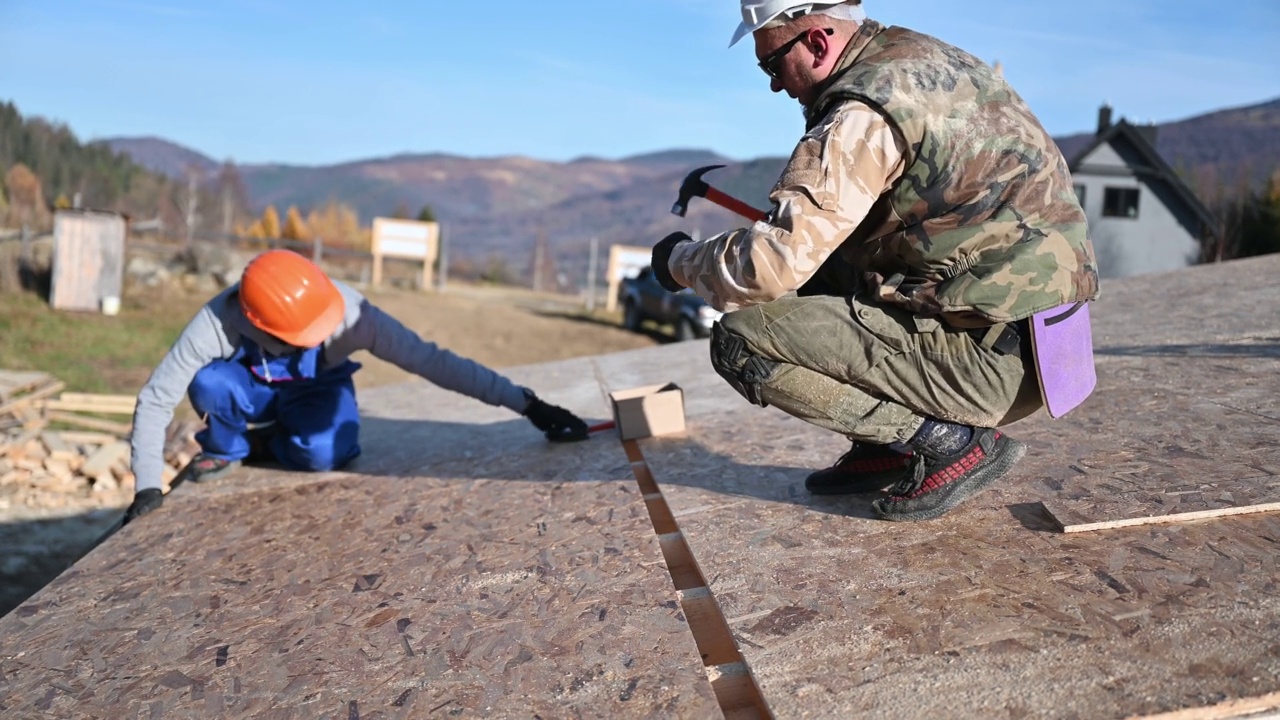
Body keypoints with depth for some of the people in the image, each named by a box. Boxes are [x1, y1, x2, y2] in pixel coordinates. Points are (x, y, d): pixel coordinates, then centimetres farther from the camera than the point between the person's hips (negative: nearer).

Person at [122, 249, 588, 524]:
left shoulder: (350, 313, -38)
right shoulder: (217, 322, -36)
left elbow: (432, 361, -37)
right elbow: (155, 400, -26)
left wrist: (526, 404, -39)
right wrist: (147, 488, -33)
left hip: (317, 390, 0)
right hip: (252, 386, 0)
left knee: (323, 454, -32)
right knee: (208, 383, -34)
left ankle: (260, 444, 2)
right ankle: (224, 450, -1)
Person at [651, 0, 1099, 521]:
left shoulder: (864, 113, -17)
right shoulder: (925, 57, 11)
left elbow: (771, 266, -22)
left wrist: (679, 261, -4)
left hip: (993, 360, -9)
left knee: (741, 342, -10)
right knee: (817, 270, 18)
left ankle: (950, 441, -5)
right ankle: (887, 445, 15)